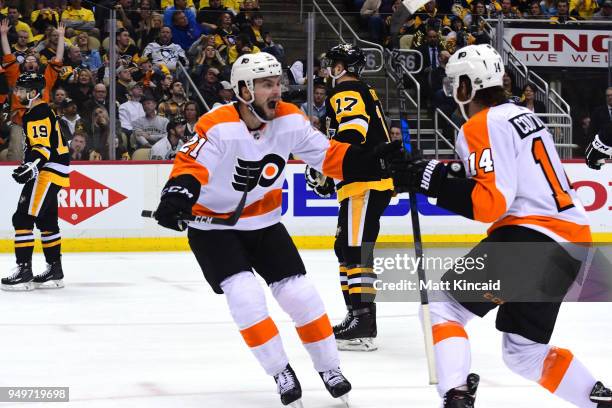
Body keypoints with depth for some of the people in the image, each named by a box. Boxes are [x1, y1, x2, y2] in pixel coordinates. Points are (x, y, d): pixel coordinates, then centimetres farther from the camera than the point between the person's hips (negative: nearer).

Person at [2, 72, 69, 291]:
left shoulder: (39, 114, -16)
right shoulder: (32, 113, 18)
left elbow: (43, 147, -26)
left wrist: (30, 167, -38)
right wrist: (28, 167, 30)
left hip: (49, 172, -11)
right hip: (48, 172, 11)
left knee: (23, 218, -14)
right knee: (47, 221, 17)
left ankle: (24, 272, -17)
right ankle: (55, 271, 25)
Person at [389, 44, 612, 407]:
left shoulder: (482, 127, -9)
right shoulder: (524, 116, 19)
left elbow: (490, 203, -18)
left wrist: (431, 179, -16)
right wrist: (455, 175, 19)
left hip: (531, 240, -9)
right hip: (572, 241, 9)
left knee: (444, 306, -3)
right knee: (524, 350, 19)